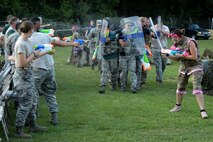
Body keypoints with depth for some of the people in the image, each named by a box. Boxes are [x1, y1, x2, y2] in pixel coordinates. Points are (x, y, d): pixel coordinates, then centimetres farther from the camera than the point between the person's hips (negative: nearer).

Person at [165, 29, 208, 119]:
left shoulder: (190, 42, -20)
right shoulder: (178, 44, 3)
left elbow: (194, 57, -23)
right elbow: (177, 59, 9)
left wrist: (182, 55, -23)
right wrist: (168, 55, -6)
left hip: (195, 66, -8)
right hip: (184, 67, 8)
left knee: (197, 88, -18)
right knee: (180, 87, 15)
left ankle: (203, 111, -22)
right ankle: (178, 106, 35)